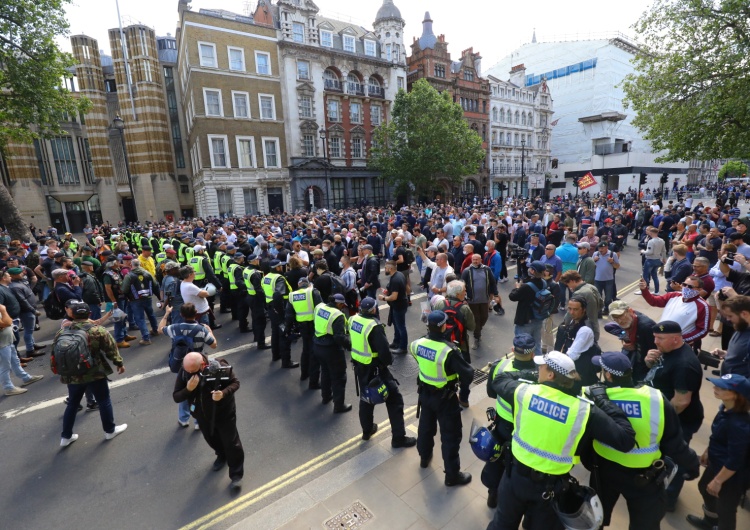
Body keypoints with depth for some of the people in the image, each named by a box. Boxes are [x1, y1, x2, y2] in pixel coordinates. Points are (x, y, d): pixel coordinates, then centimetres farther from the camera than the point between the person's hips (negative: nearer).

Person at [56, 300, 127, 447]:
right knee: (104, 401, 11)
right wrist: (119, 363, 5)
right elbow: (111, 349, -9)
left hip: (72, 376, 4)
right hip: (95, 374, -4)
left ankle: (66, 436, 31)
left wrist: (59, 369, 23)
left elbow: (55, 353, 7)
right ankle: (110, 430, 23)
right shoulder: (97, 330, -13)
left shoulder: (62, 332, -1)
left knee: (72, 404, 21)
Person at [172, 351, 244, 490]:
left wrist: (224, 393, -38)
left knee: (231, 443, 7)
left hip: (224, 413, -4)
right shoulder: (184, 372, -22)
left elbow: (235, 382, -18)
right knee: (211, 439, 28)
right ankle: (222, 456, 60)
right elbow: (176, 397, -16)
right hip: (203, 415, 4)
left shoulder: (219, 367, -31)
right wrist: (188, 389, -37)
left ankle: (236, 475, 27)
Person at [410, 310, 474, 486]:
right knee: (450, 436, 12)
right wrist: (464, 394, -9)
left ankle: (424, 457, 52)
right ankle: (452, 475, 28)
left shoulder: (418, 343, -13)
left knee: (425, 426, 28)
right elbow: (468, 373, -27)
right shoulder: (449, 351, -32)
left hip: (424, 393, 6)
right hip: (445, 398, -6)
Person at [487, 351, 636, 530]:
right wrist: (603, 402, -6)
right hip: (550, 487, 0)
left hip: (516, 475, 1)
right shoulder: (585, 411, -19)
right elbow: (626, 440, -16)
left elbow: (499, 380, 3)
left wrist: (525, 375, 17)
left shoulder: (524, 391, -16)